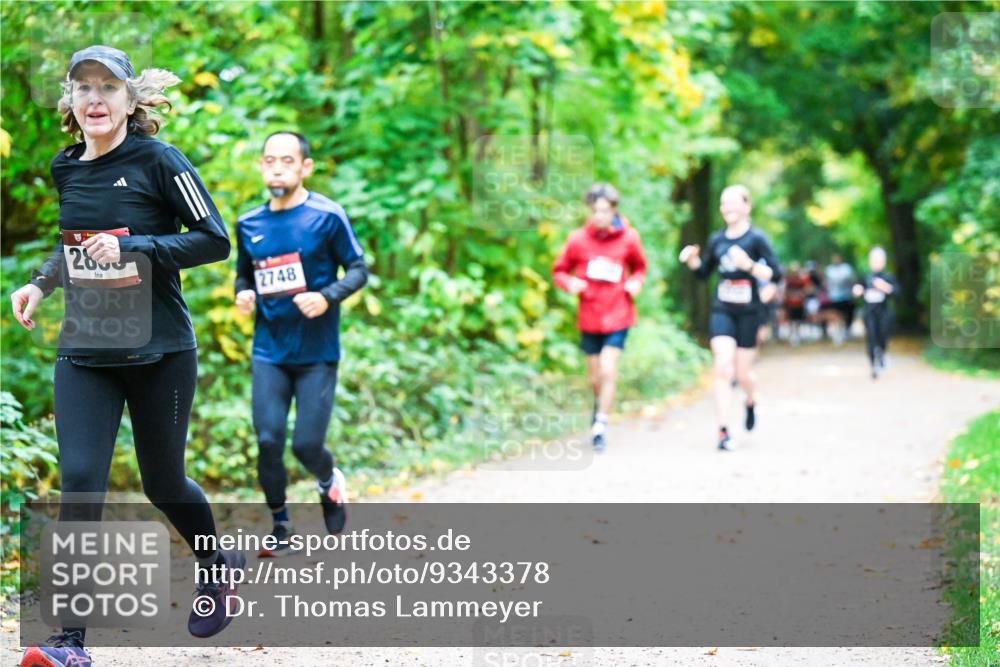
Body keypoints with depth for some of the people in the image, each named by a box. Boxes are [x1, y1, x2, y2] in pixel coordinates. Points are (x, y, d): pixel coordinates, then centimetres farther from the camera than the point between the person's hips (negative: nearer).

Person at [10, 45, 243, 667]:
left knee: (164, 484, 10)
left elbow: (215, 240, -11)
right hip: (84, 352, 4)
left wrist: (133, 248, -20)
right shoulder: (66, 170, 8)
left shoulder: (158, 160, -8)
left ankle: (218, 565, 41)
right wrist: (41, 283, 8)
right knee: (79, 482, -10)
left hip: (159, 351, -4)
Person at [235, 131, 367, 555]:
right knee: (268, 441, -5)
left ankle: (330, 482, 31)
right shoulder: (249, 224, 5)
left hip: (317, 353, -3)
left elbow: (358, 270, -3)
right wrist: (243, 294, -4)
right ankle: (280, 525, 14)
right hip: (269, 351, 3)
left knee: (306, 445, -5)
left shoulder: (327, 217, -7)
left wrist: (327, 298, -21)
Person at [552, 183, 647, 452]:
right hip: (589, 318, 1)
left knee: (608, 372, -13)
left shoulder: (628, 238, -4)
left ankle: (601, 425, -4)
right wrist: (570, 283, -16)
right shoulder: (578, 239, -5)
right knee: (595, 377, 12)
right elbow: (560, 270, 5)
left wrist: (636, 282, -6)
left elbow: (639, 266, 14)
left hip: (618, 317, -1)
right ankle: (600, 406, 44)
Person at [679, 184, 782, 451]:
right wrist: (691, 260, -3)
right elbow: (704, 272, 17)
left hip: (748, 312, -2)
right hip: (721, 311, 2)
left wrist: (748, 265, -26)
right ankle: (723, 431, -10)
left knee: (742, 373, 5)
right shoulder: (717, 239, 6)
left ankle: (751, 402, 41)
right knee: (723, 368, -12)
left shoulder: (756, 238, -7)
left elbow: (775, 274, -12)